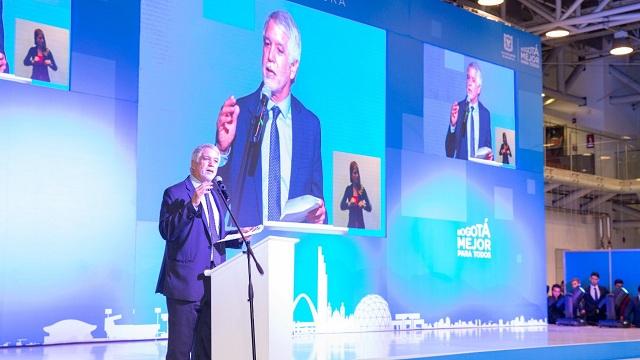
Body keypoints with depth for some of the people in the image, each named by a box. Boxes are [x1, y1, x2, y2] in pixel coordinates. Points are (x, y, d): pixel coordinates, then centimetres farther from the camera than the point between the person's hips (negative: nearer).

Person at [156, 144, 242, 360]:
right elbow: (167, 231, -18)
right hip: (186, 283, -7)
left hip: (213, 283, 7)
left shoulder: (217, 197, 18)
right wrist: (192, 204, -26)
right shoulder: (175, 194, -5)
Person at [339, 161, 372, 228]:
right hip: (351, 223, -1)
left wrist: (364, 205, -15)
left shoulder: (362, 189, 4)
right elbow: (342, 206, -1)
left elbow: (369, 208, 4)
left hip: (361, 223, 1)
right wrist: (349, 203, -18)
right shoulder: (348, 189, 3)